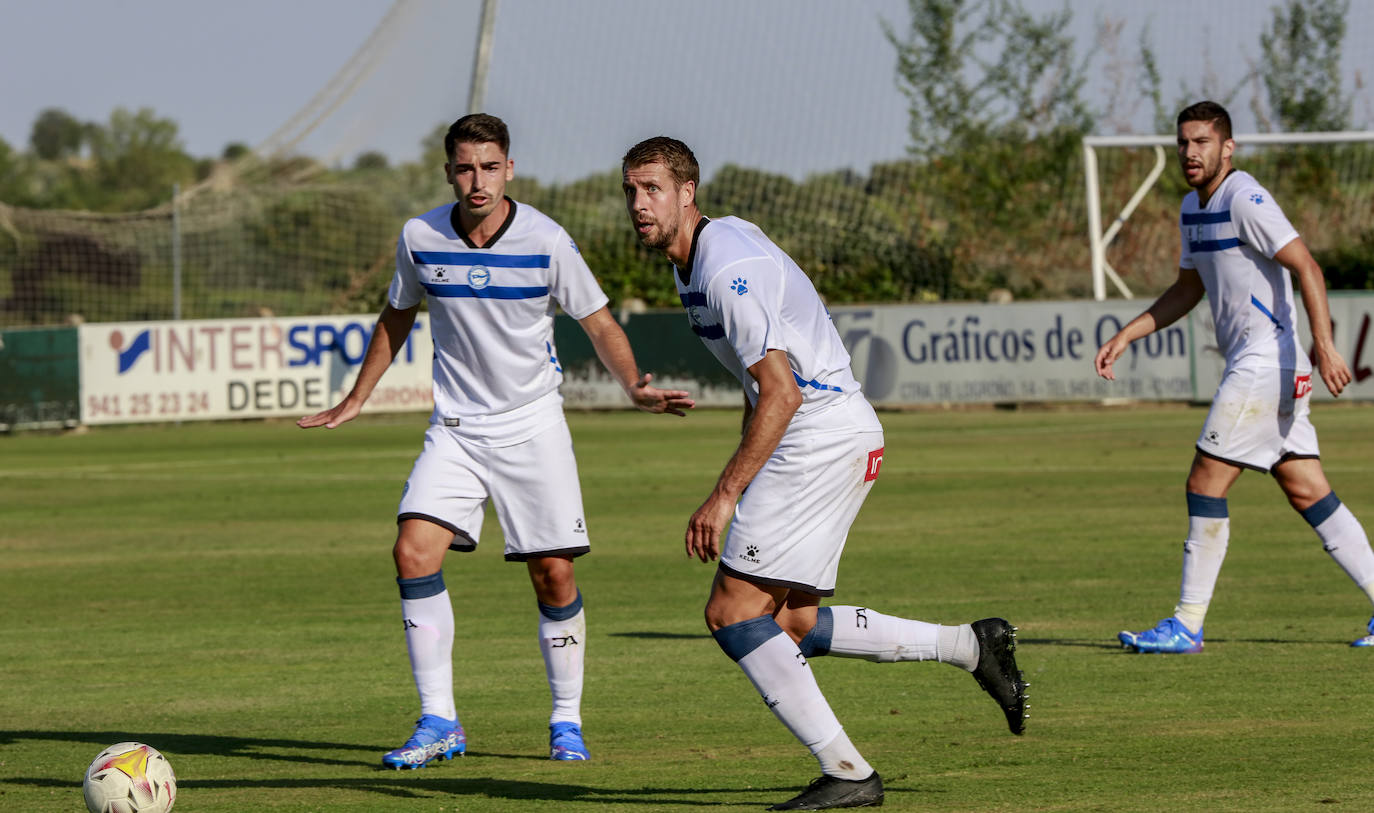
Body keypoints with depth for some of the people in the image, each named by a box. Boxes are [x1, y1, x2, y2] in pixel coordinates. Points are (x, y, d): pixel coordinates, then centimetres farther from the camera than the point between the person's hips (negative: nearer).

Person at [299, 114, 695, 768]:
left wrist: (634, 386, -18)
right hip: (455, 429, 2)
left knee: (553, 575, -3)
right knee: (414, 552, -16)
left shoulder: (545, 242, -11)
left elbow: (599, 324, -1)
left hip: (534, 426, -2)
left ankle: (567, 721, 16)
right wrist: (355, 401, 19)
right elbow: (397, 318, 15)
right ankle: (438, 721, -8)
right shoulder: (420, 238, -3)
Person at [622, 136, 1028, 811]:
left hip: (822, 436, -10)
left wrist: (725, 496, -23)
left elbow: (780, 393, -23)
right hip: (843, 434, 10)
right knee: (788, 624, 10)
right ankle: (971, 646, 17)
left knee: (733, 612, -11)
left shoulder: (731, 268, -19)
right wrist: (738, 476, 28)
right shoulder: (698, 259, 14)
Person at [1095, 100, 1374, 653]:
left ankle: (1187, 625, -2)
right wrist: (1125, 337, 22)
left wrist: (1324, 342, -30)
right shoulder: (1193, 209, 16)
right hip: (1254, 365, 9)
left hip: (1266, 359, -9)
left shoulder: (1245, 201, -14)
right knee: (1307, 493, 8)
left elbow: (1306, 266, -21)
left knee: (1206, 486, -7)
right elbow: (1188, 291, 28)